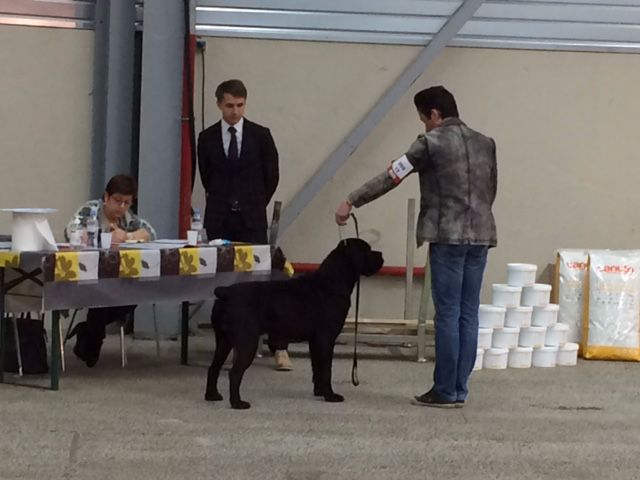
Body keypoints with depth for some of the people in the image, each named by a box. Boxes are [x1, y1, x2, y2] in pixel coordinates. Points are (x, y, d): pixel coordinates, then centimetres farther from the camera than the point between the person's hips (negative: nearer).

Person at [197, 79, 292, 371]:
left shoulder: (260, 135, 1)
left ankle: (278, 348, -6)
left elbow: (272, 175, 7)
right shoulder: (207, 138, 5)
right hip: (219, 220, 2)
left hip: (252, 219, -2)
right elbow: (206, 177, 14)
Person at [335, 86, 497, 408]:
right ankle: (460, 390, 10)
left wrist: (351, 202, 4)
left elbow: (390, 178, -3)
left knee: (448, 314, -3)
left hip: (448, 236, -6)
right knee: (468, 315, 7)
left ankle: (445, 391, 0)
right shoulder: (485, 143, 12)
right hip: (480, 236, 6)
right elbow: (492, 190, 16)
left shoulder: (431, 143, -5)